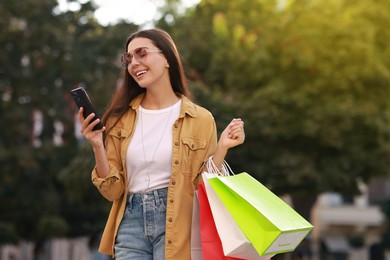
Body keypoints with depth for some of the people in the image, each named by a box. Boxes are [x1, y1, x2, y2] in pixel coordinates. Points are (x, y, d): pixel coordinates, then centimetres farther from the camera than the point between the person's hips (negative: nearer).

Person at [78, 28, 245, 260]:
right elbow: (113, 190, 6)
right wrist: (97, 146, -8)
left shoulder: (199, 119, 1)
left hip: (175, 225, -2)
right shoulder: (121, 118, 7)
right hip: (130, 223, 2)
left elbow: (202, 188, 2)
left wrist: (222, 148, -9)